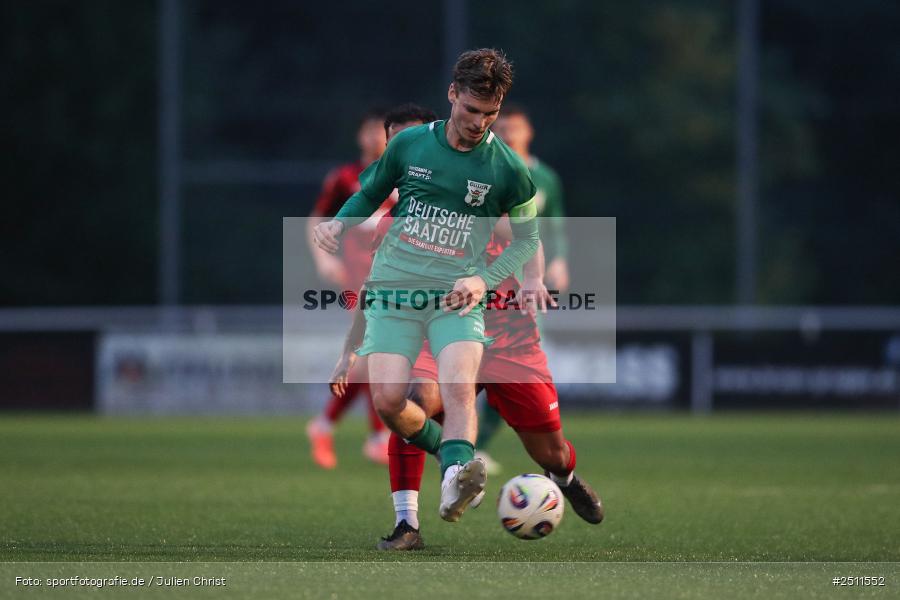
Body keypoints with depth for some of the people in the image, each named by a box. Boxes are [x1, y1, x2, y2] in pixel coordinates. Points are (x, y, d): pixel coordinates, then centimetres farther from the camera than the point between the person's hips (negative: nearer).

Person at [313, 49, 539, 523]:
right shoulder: (409, 144, 5)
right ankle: (444, 447, 18)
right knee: (387, 399, -11)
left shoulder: (508, 170, 1)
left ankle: (455, 482, -45)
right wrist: (337, 224, -1)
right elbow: (369, 195, 20)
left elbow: (527, 239, 11)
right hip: (393, 288, 2)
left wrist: (484, 279, -6)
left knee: (459, 385, -28)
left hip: (456, 296, -2)